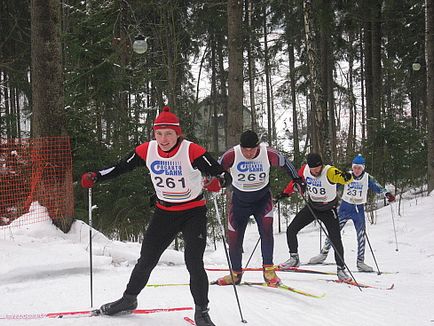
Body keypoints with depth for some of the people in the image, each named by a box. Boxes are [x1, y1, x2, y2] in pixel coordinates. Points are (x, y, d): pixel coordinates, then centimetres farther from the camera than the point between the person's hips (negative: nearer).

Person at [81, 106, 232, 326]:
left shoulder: (192, 151, -22)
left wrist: (219, 181, -47)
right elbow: (120, 168, 0)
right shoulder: (147, 150, -10)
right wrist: (95, 177, -13)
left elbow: (224, 176, -25)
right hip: (164, 213, 4)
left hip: (193, 213, -4)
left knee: (194, 262, -13)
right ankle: (129, 299, 33)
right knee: (147, 259, 11)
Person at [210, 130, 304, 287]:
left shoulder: (268, 153, -21)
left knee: (266, 228, -24)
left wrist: (297, 179, 2)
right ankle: (236, 273, 26)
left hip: (262, 198, -1)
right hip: (239, 200, 1)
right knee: (234, 237, 5)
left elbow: (284, 163, -1)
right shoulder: (232, 155, -24)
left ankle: (269, 270, -16)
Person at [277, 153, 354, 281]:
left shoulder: (329, 172, -30)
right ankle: (294, 259, 16)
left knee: (336, 240, -9)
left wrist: (346, 177, -68)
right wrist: (285, 193, 6)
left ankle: (341, 269, 8)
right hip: (311, 207, 4)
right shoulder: (305, 169, -15)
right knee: (291, 230, -1)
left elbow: (346, 179, -46)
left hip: (328, 210, -4)